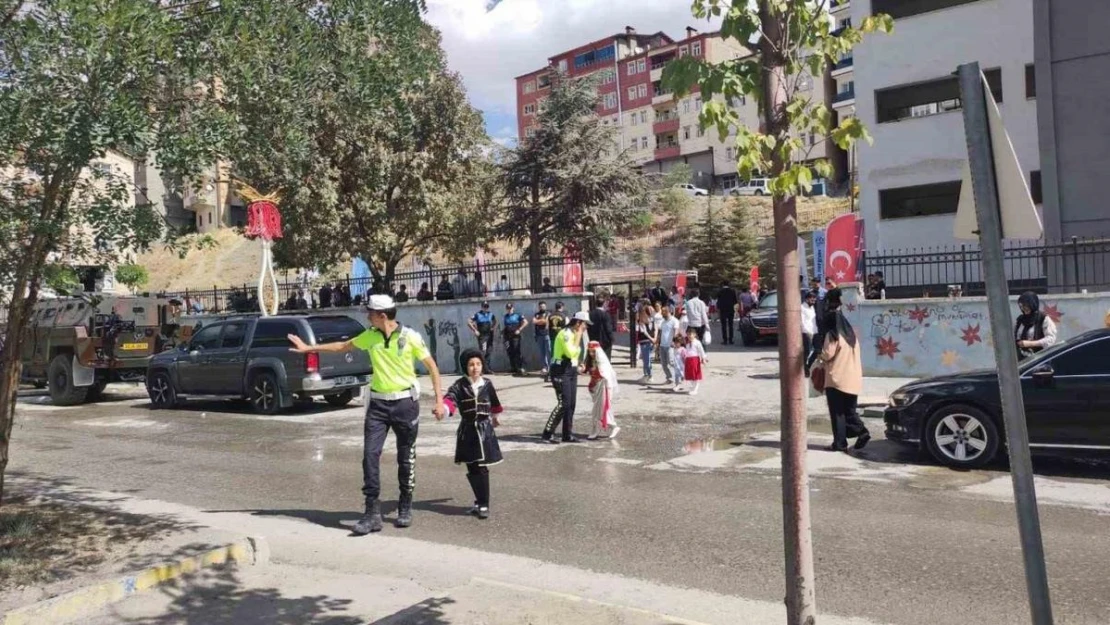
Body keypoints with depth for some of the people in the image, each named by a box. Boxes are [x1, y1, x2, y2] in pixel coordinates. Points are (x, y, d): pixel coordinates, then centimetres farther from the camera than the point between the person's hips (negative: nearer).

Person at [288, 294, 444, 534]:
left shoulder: (410, 337, -10)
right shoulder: (370, 336, 2)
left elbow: (431, 366, -4)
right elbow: (343, 346, 18)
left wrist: (439, 400, -9)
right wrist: (309, 348, 21)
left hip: (406, 402, -3)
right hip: (378, 403, 4)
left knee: (406, 458, 6)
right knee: (370, 454, -6)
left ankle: (405, 508, 24)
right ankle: (372, 512, 0)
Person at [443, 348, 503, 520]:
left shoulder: (487, 384, 1)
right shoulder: (460, 385, -4)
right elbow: (450, 398, -22)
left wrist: (495, 418, 32)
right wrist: (443, 408, -44)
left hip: (484, 430, -1)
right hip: (467, 431, 1)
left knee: (482, 469, -5)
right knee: (472, 470, 8)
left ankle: (483, 505, 2)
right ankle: (480, 501, 25)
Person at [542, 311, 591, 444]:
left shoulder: (574, 334, 15)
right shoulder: (565, 333, -15)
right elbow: (570, 353, -26)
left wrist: (578, 365, 6)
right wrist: (578, 337, -17)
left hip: (571, 371, 10)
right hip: (561, 372, -10)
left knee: (571, 404, 7)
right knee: (563, 404, -12)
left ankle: (567, 434, 13)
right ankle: (547, 434, -4)